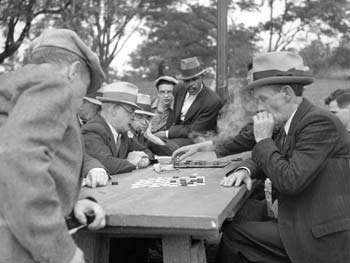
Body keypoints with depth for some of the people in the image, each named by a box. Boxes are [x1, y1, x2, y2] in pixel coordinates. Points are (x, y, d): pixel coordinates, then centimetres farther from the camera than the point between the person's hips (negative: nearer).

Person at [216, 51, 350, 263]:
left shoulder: (320, 122, -18)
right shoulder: (288, 124, 10)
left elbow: (290, 180, -25)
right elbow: (265, 160, 17)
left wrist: (264, 140, -14)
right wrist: (245, 170, -5)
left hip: (323, 240, -8)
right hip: (299, 228, 8)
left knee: (233, 234, -10)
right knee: (233, 231, -2)